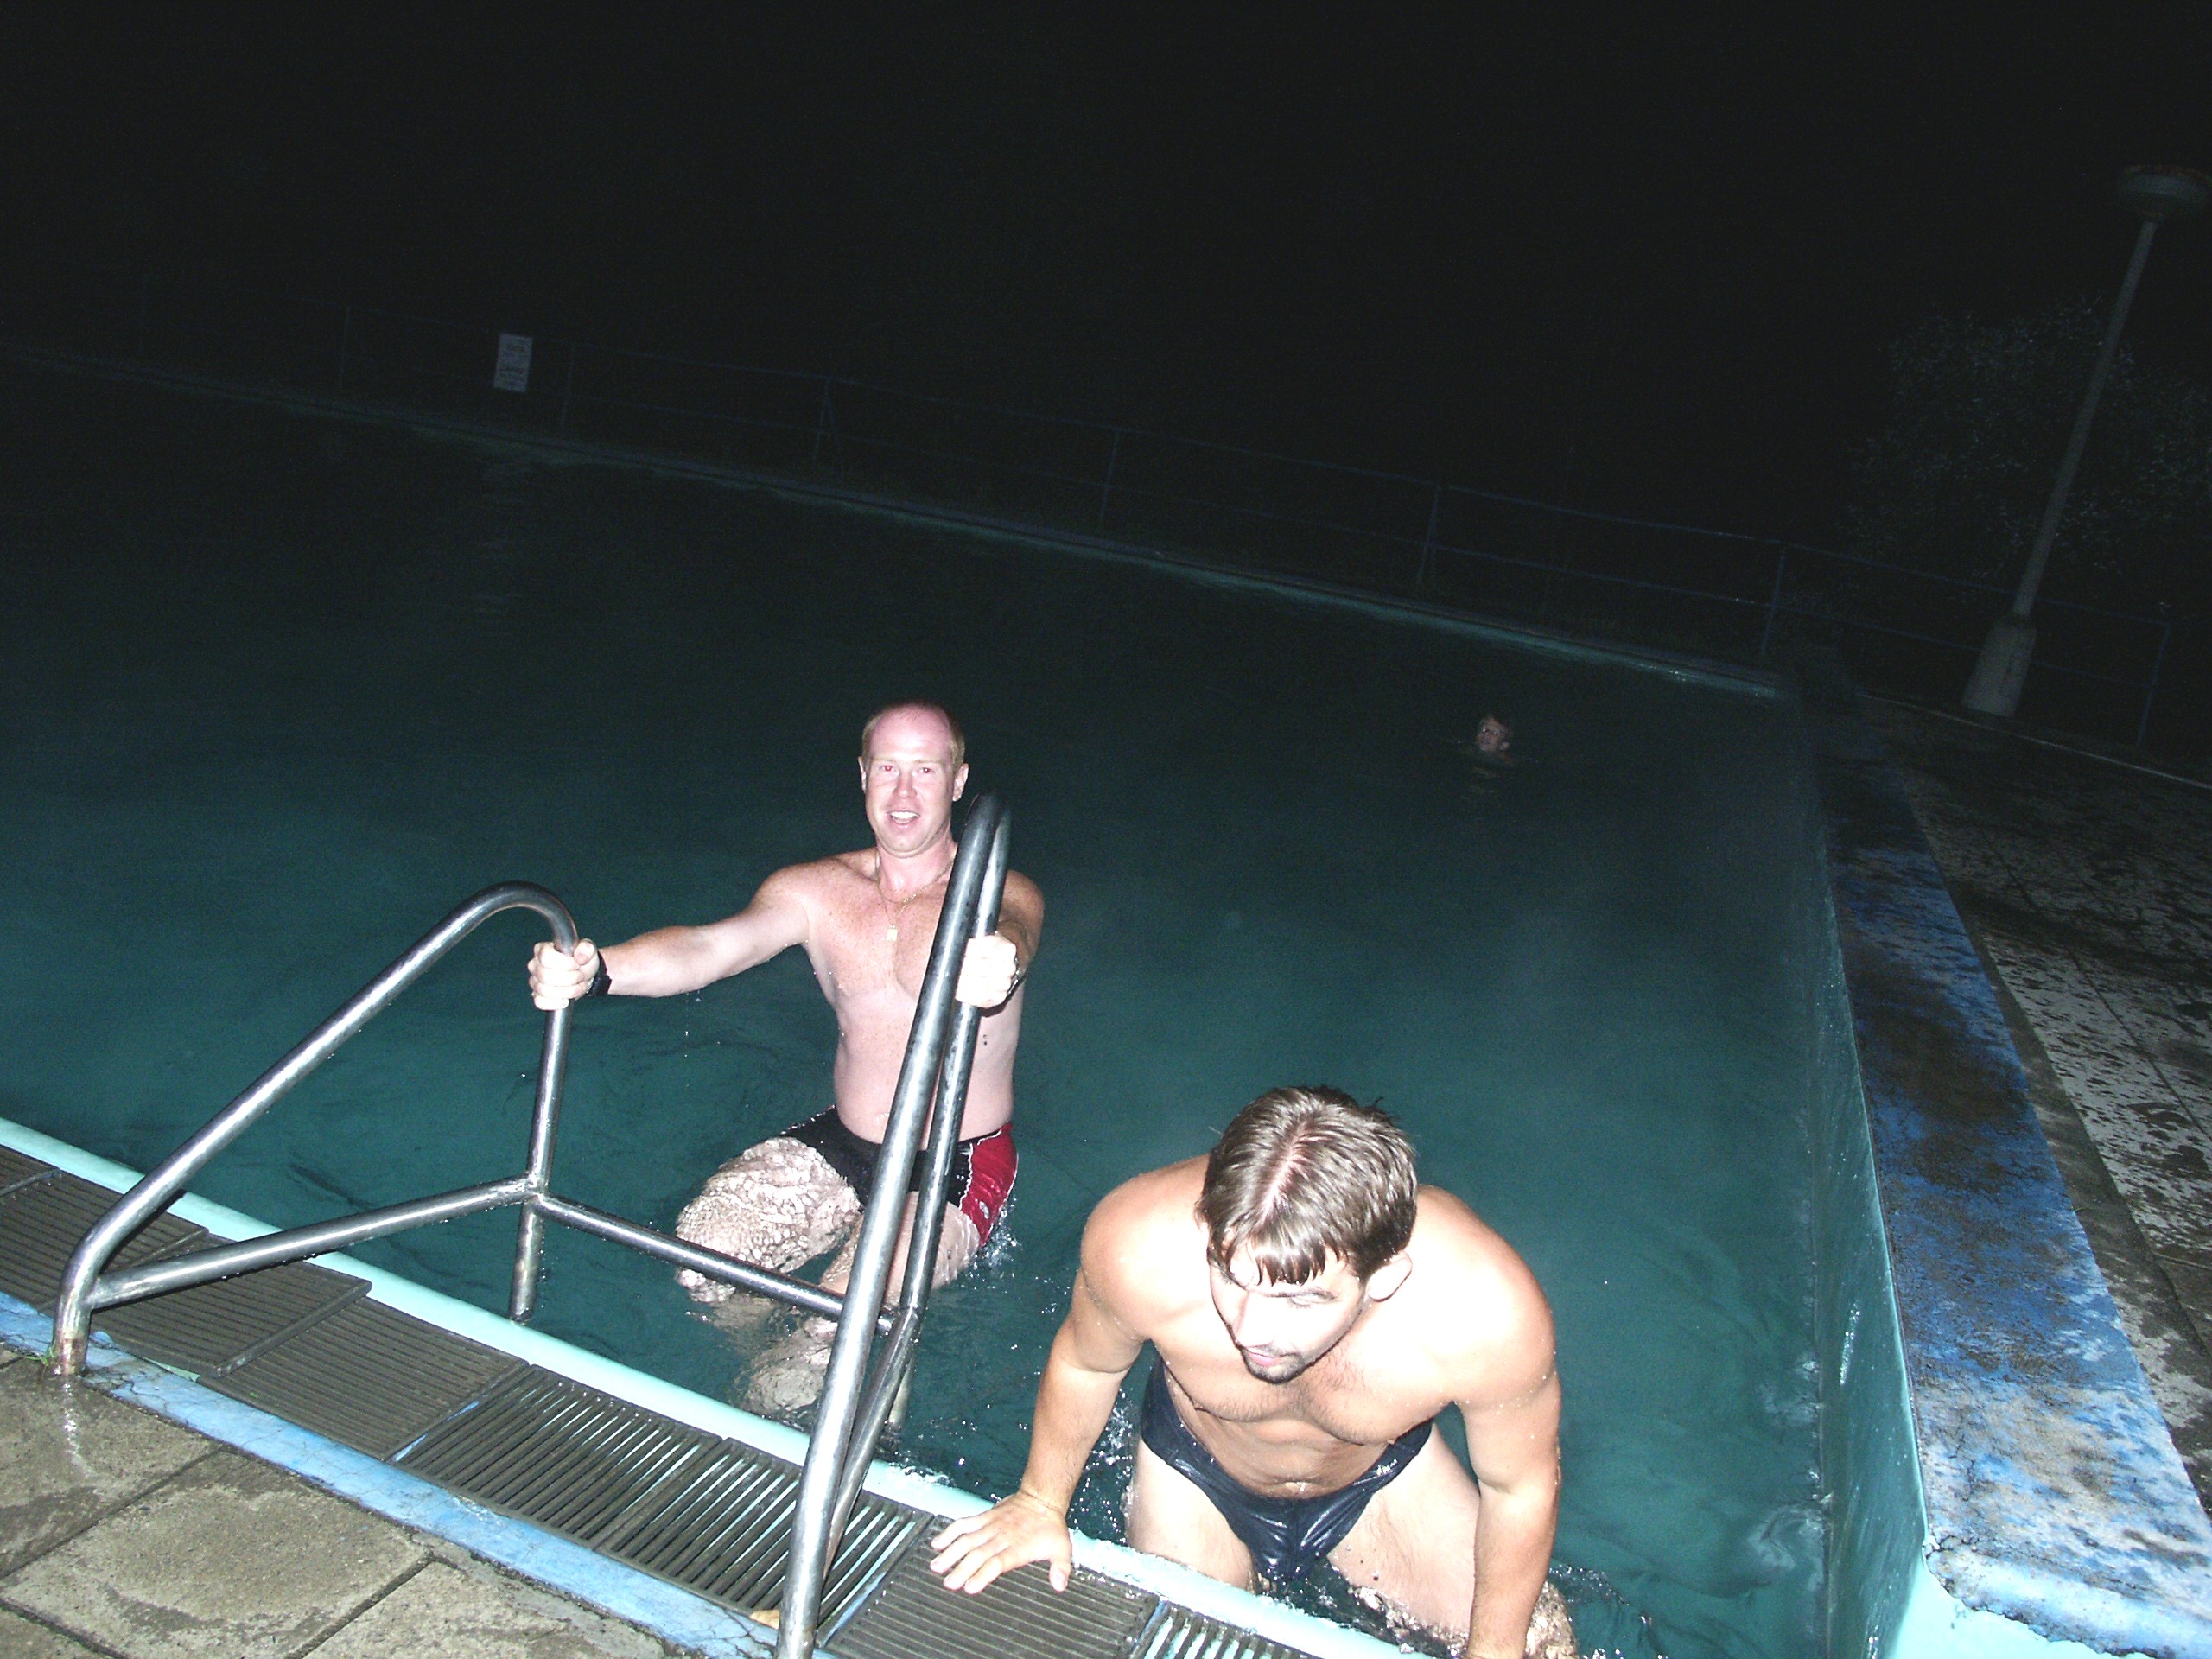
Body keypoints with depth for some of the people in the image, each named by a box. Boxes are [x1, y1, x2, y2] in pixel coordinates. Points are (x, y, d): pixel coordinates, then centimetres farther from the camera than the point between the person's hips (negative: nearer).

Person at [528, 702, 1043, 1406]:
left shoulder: (1003, 896, -11)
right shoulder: (818, 890, -3)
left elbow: (1008, 935, -36)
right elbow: (711, 946, -20)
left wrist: (992, 966, -63)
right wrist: (594, 969, -41)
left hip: (962, 1166, -4)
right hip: (843, 1141, 4)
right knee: (704, 1239, -16)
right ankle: (763, 1376, 15)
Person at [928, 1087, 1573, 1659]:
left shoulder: (1484, 1310, -42)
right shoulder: (1140, 1247, -40)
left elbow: (1520, 1489, -19)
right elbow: (1082, 1366, -14)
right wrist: (1040, 1503, 0)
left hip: (1384, 1472, 0)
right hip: (1198, 1472, 0)